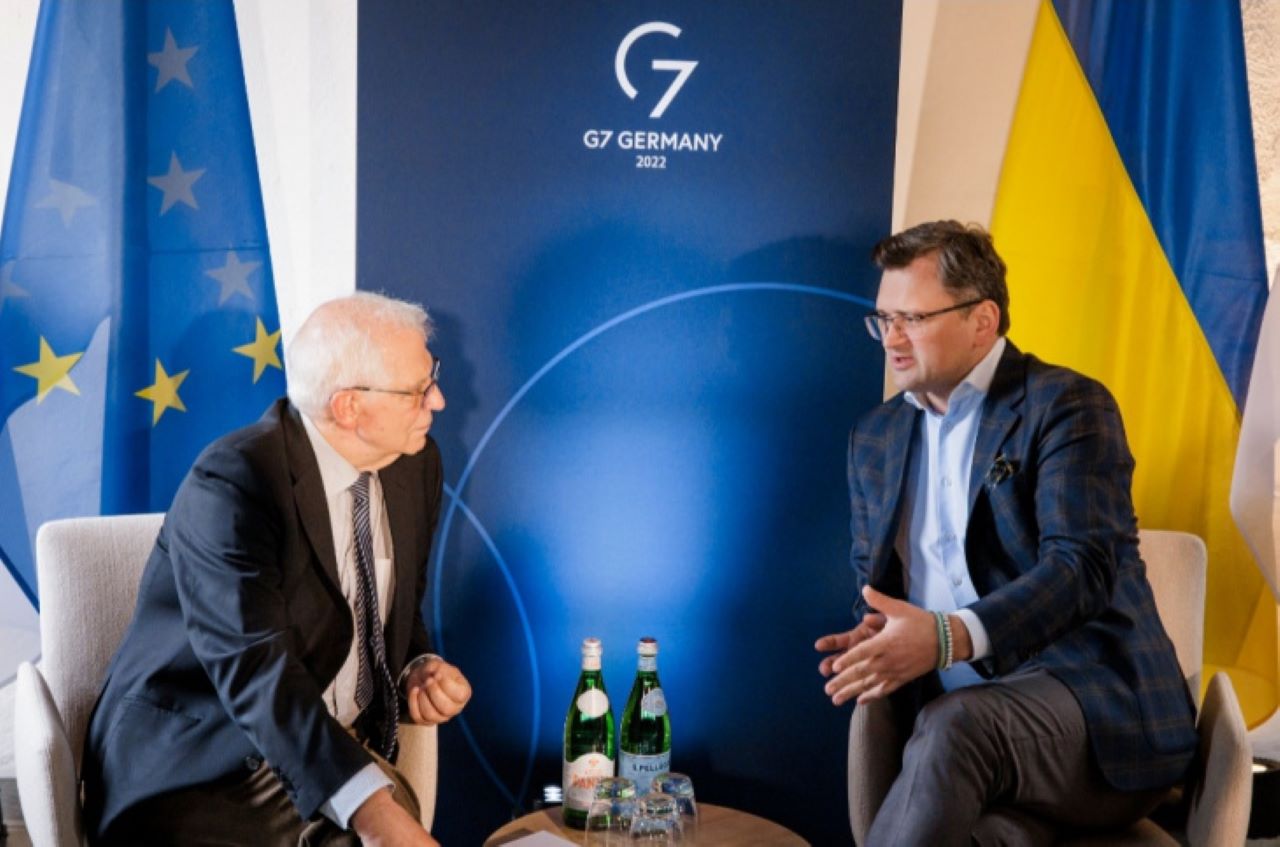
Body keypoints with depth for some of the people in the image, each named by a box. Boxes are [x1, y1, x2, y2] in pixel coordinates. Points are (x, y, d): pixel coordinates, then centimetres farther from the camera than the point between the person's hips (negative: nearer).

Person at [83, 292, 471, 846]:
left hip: (344, 753, 5)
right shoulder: (232, 483, -19)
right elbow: (255, 669, -29)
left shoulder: (416, 462, 1)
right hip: (203, 769, -5)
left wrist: (418, 671, -7)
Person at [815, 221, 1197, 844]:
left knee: (958, 724, -35)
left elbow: (1082, 564, -15)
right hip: (950, 722, 3)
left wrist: (950, 638, -30)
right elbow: (873, 586, 23)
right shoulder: (875, 437, 17)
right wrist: (874, 645, -2)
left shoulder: (1066, 405, -2)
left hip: (1097, 700, -2)